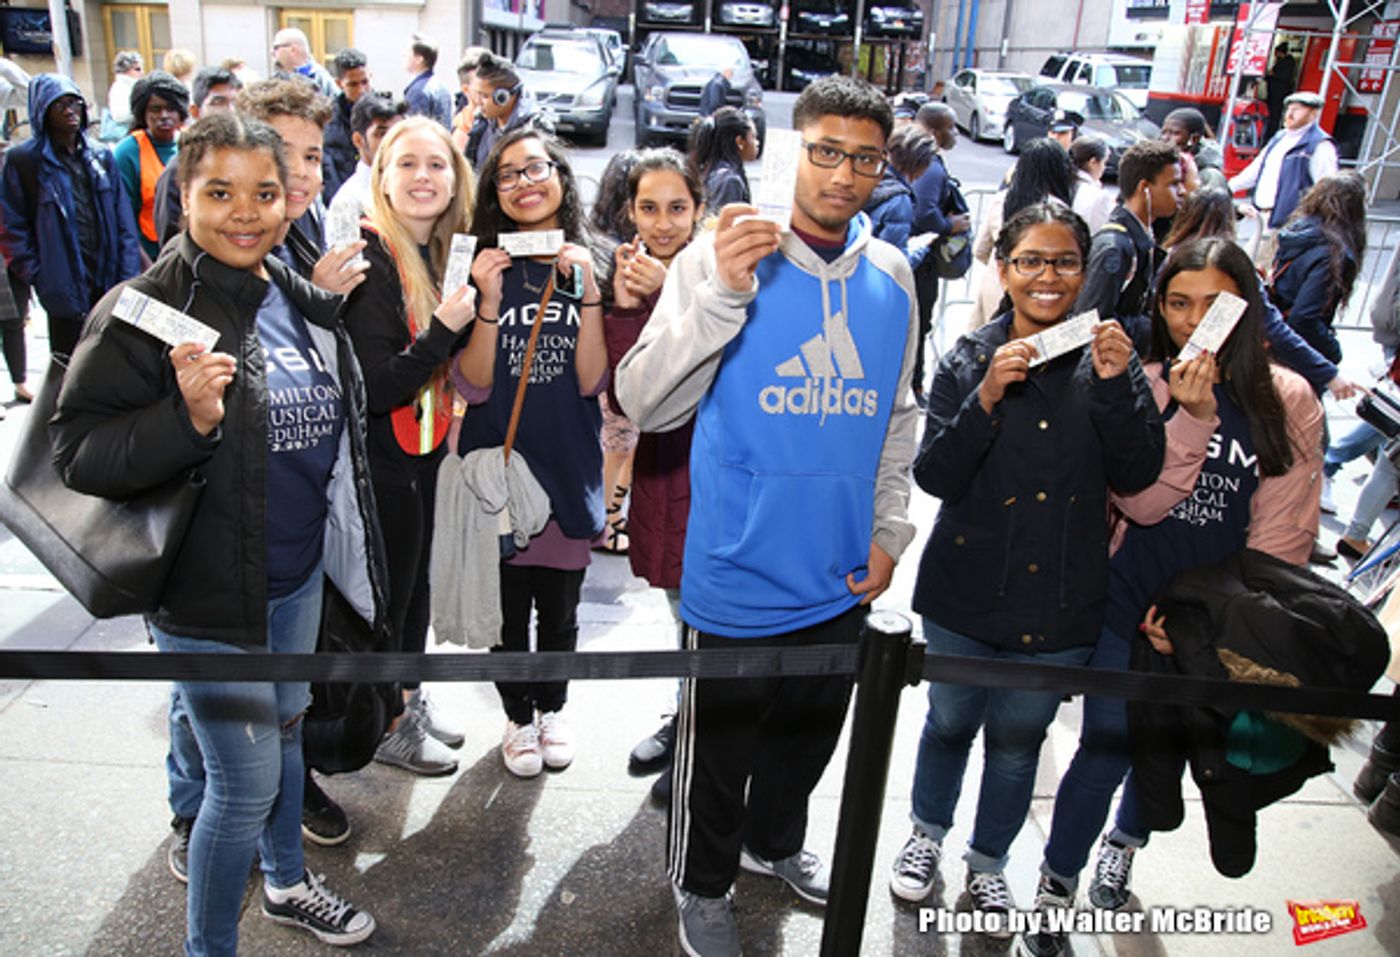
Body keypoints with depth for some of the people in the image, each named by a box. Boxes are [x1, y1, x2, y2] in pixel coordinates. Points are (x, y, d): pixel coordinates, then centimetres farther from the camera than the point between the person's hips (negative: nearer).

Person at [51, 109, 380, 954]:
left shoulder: (300, 300, 5)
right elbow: (78, 453, -21)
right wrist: (187, 418, -35)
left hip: (299, 575, 7)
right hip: (209, 593, -7)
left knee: (285, 727, 24)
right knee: (246, 782, 2)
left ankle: (288, 882, 48)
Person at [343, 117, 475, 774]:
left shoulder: (443, 253, 4)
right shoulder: (370, 259, -21)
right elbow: (376, 387, -25)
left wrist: (478, 296, -2)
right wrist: (444, 329, -30)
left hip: (425, 448, 8)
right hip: (382, 457, -8)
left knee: (416, 580, 21)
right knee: (389, 591, 8)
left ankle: (410, 698, 41)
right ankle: (384, 727, 28)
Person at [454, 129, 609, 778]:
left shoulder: (592, 267, -1)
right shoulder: (484, 267, -3)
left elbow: (592, 380, -9)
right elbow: (473, 386, -9)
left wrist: (589, 293, -20)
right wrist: (489, 303, -21)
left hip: (568, 466, 1)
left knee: (559, 606, 15)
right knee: (507, 604, 10)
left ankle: (553, 708, 40)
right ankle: (519, 718, 34)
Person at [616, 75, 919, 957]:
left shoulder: (891, 276, 1)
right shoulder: (722, 257, -12)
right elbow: (645, 405, -21)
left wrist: (889, 530, 7)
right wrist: (722, 293, -32)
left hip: (841, 578, 5)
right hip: (738, 576, -4)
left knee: (810, 733, 24)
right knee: (719, 745, 14)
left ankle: (776, 840, 53)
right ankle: (704, 883, 41)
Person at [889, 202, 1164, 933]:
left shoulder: (1107, 359, -2)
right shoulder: (968, 361, -5)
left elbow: (1138, 474, -10)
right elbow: (934, 475, -13)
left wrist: (1117, 386, -23)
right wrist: (984, 400, -27)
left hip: (1060, 603, 1)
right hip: (967, 593, 0)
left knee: (1019, 738, 17)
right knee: (950, 721, 18)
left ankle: (988, 862, 41)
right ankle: (928, 833, 46)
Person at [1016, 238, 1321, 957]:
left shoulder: (1290, 401, -5)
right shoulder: (1143, 388, -7)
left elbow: (1284, 533, -6)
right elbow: (1141, 505, -16)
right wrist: (1192, 417, -27)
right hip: (1133, 604, -1)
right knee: (1105, 749, 0)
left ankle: (1124, 845, 47)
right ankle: (1053, 896, 19)